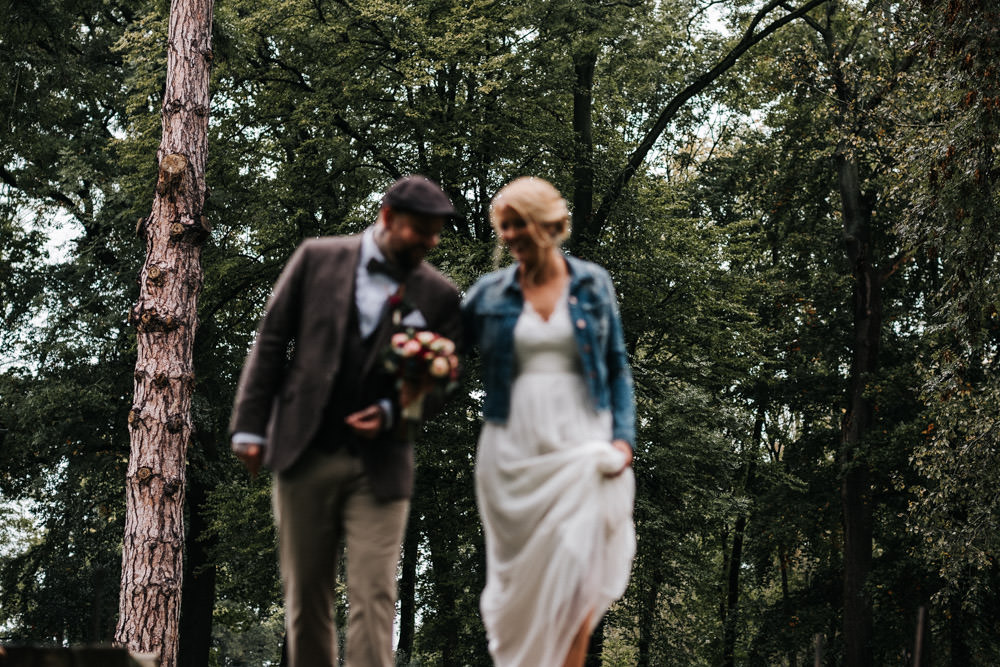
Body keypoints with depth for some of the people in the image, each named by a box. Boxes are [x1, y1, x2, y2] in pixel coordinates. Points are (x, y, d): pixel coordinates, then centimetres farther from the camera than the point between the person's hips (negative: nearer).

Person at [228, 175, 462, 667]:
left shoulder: (439, 296, 2)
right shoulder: (317, 258, 2)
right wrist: (250, 427, 1)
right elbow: (271, 342, 5)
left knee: (373, 598, -8)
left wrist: (392, 412, -11)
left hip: (380, 465, -1)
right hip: (304, 455, 1)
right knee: (305, 594, 9)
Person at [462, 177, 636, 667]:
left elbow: (617, 368, 9)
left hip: (580, 447, -1)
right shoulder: (490, 293, 5)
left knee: (576, 577, -11)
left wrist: (623, 437, -2)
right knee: (519, 577, 6)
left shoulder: (592, 283, 5)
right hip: (513, 450, 1)